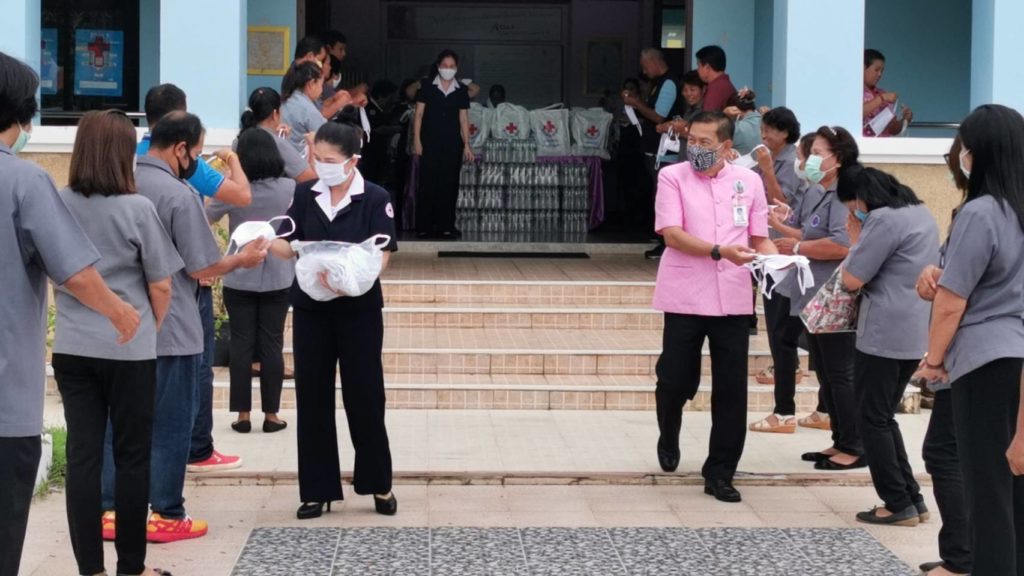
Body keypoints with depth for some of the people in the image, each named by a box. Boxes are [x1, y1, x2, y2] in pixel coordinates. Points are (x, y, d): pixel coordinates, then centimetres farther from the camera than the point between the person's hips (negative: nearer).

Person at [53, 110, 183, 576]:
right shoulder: (137, 209, -10)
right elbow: (160, 286, -4)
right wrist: (153, 330, 14)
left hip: (72, 348, 3)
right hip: (130, 349, -3)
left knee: (82, 455, 6)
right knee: (132, 457, 8)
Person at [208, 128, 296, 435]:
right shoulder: (289, 189, -6)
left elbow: (206, 217, 4)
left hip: (239, 280, -1)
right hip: (278, 279, 1)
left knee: (241, 345, 5)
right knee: (271, 345, 6)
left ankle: (243, 414, 6)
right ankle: (271, 414, 8)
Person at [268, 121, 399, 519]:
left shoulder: (375, 199, -8)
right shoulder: (305, 195, 2)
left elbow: (380, 257, -14)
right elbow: (290, 248, 1)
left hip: (359, 310, -3)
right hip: (310, 310, 3)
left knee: (364, 397, 4)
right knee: (312, 398, 6)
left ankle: (379, 484, 19)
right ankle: (317, 490, 14)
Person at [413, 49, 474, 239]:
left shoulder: (461, 91, 8)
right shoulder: (427, 87, 1)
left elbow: (463, 119, 10)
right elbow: (418, 114, 2)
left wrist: (466, 145, 5)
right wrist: (416, 140, -5)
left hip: (452, 144, 2)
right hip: (430, 142, -2)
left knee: (449, 185, 3)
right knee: (428, 183, -3)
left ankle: (445, 226, 9)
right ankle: (424, 227, 1)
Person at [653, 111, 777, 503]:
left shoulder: (749, 181, 7)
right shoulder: (672, 177, -2)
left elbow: (759, 238, 12)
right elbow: (672, 234, -12)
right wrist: (719, 251, -23)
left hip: (732, 300, 2)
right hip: (685, 297, -2)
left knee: (731, 389, 2)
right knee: (677, 381, 3)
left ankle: (720, 474, 13)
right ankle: (669, 438, 36)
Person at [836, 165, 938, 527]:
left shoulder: (884, 220, -17)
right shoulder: (922, 213, 14)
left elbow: (852, 279, -14)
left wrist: (856, 239, -1)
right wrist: (864, 238, 11)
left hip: (884, 335, -9)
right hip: (915, 334, 9)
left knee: (873, 420, 1)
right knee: (884, 417, 16)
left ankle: (899, 504, 1)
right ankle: (911, 499, 15)